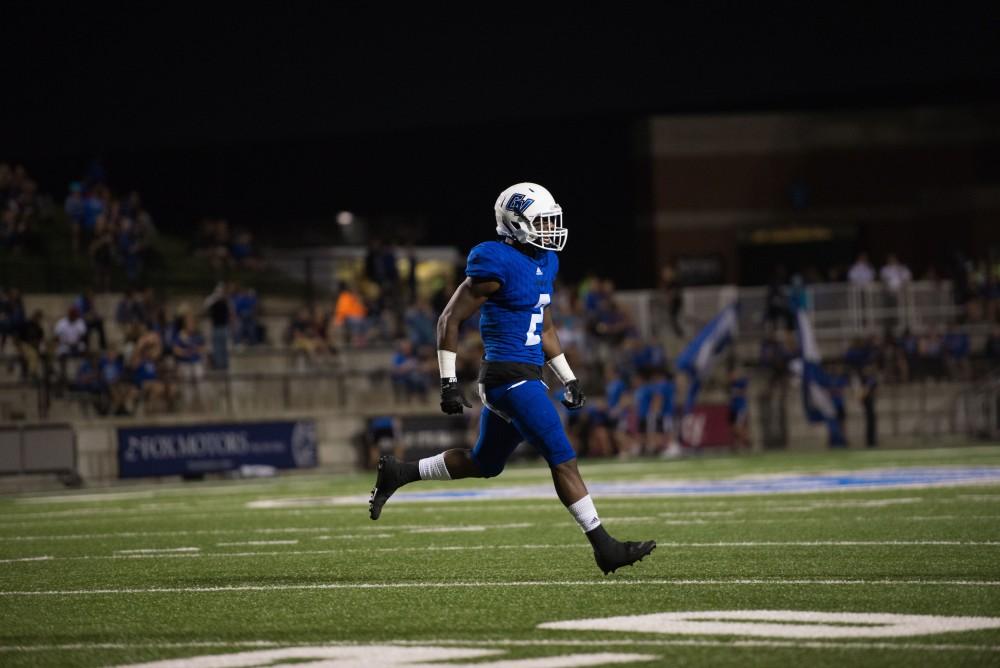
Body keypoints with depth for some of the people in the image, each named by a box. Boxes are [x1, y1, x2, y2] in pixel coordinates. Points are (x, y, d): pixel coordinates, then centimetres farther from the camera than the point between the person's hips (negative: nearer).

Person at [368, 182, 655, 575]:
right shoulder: (497, 264, -15)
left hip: (526, 377, 10)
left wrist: (568, 379, 21)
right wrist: (449, 383, -14)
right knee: (563, 460, -8)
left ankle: (398, 473, 27)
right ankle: (604, 548, -4)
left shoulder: (543, 262, 13)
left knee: (484, 464, 19)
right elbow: (450, 320, -12)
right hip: (510, 378, -10)